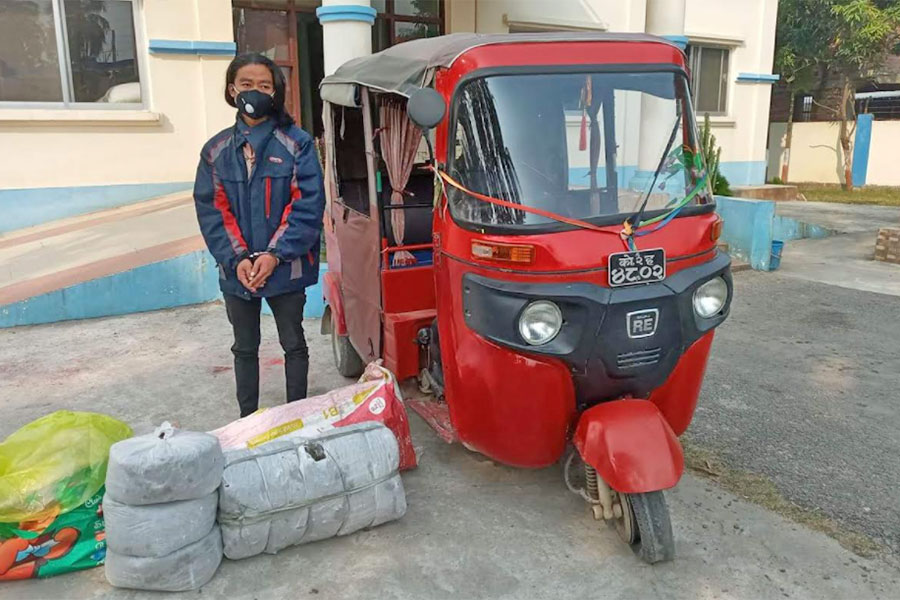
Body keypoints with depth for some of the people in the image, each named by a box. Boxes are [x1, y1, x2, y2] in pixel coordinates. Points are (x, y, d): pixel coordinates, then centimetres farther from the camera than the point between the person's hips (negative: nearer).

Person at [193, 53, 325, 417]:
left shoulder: (297, 144, -5)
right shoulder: (216, 150, 5)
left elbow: (308, 205, -11)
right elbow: (210, 209, 0)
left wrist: (275, 254, -18)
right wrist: (237, 260, -13)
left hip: (286, 269, -3)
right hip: (236, 271, 3)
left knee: (293, 344, 11)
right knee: (245, 348, 16)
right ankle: (247, 421, 32)